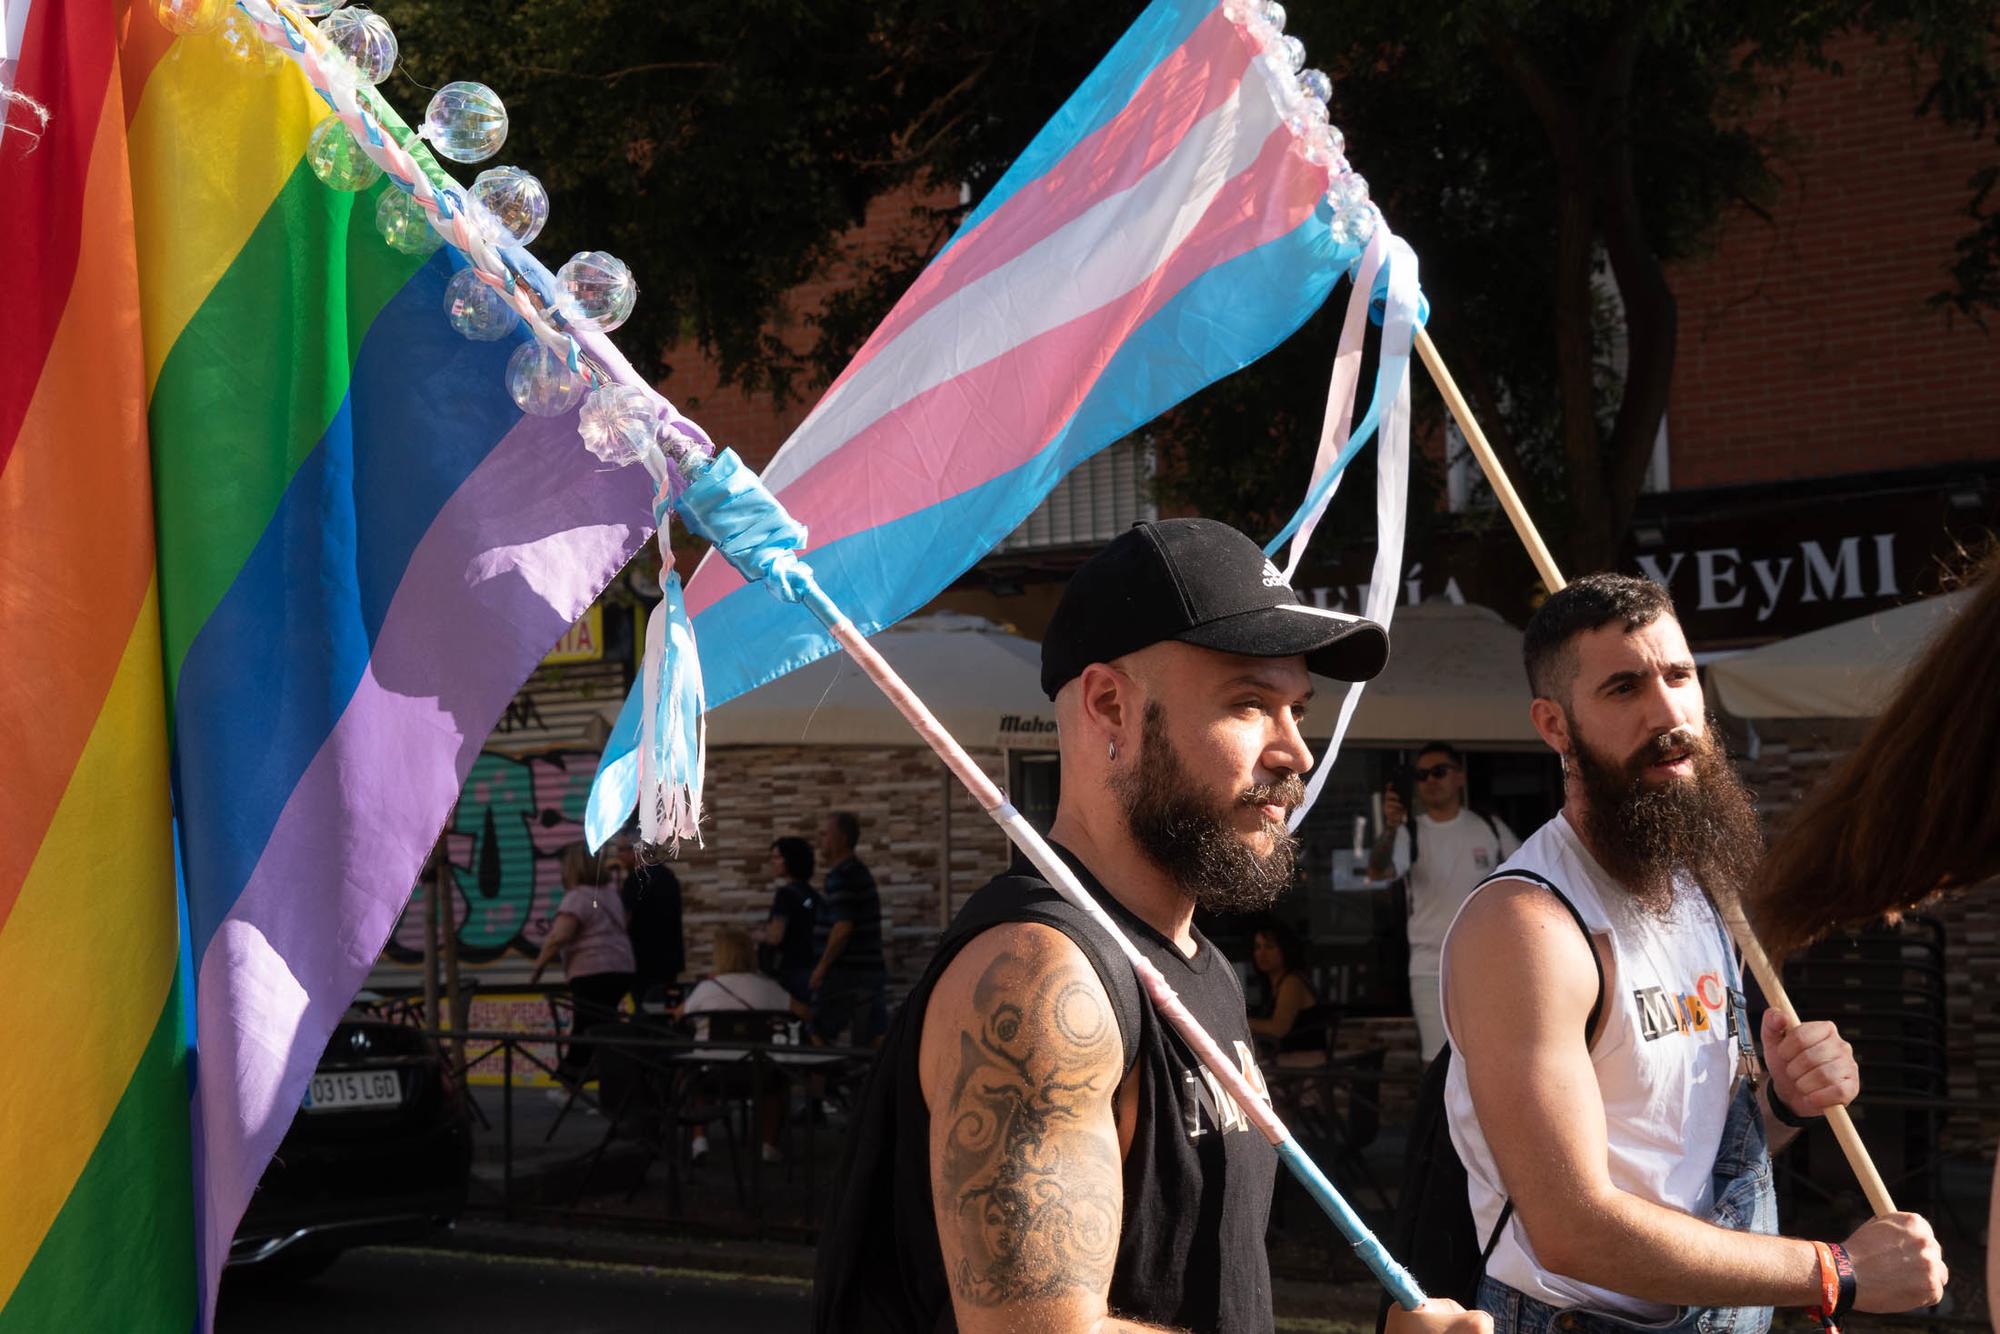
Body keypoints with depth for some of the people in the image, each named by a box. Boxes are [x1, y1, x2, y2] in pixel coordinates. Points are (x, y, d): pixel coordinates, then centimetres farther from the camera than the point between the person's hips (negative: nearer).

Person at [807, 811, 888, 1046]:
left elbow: (842, 928, -21)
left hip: (844, 972, -9)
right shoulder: (859, 872, 17)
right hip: (872, 971, 9)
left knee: (820, 1036, -1)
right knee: (875, 1038, 4)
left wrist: (822, 967, -14)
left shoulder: (841, 877, -14)